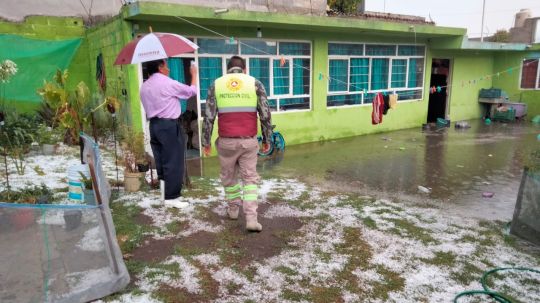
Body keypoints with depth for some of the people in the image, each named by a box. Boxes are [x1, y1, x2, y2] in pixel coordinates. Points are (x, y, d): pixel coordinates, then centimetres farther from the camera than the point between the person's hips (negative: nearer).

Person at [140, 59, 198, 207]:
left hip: (154, 125, 8)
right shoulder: (168, 83, -10)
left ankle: (165, 194, 19)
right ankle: (171, 197, 1)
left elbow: (148, 108, 14)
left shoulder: (144, 87, 12)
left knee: (161, 161, 12)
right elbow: (192, 91, -1)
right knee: (173, 162, -2)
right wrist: (194, 74, 12)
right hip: (170, 125, -8)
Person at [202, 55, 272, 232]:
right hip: (249, 141, -1)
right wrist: (267, 140, 6)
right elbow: (265, 115, -3)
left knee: (229, 177, 20)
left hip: (226, 141, 1)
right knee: (250, 179, 7)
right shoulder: (255, 83, 1)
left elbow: (209, 117, -2)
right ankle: (251, 219, -2)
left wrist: (206, 142, 5)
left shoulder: (216, 85, 3)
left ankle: (233, 209, 35)